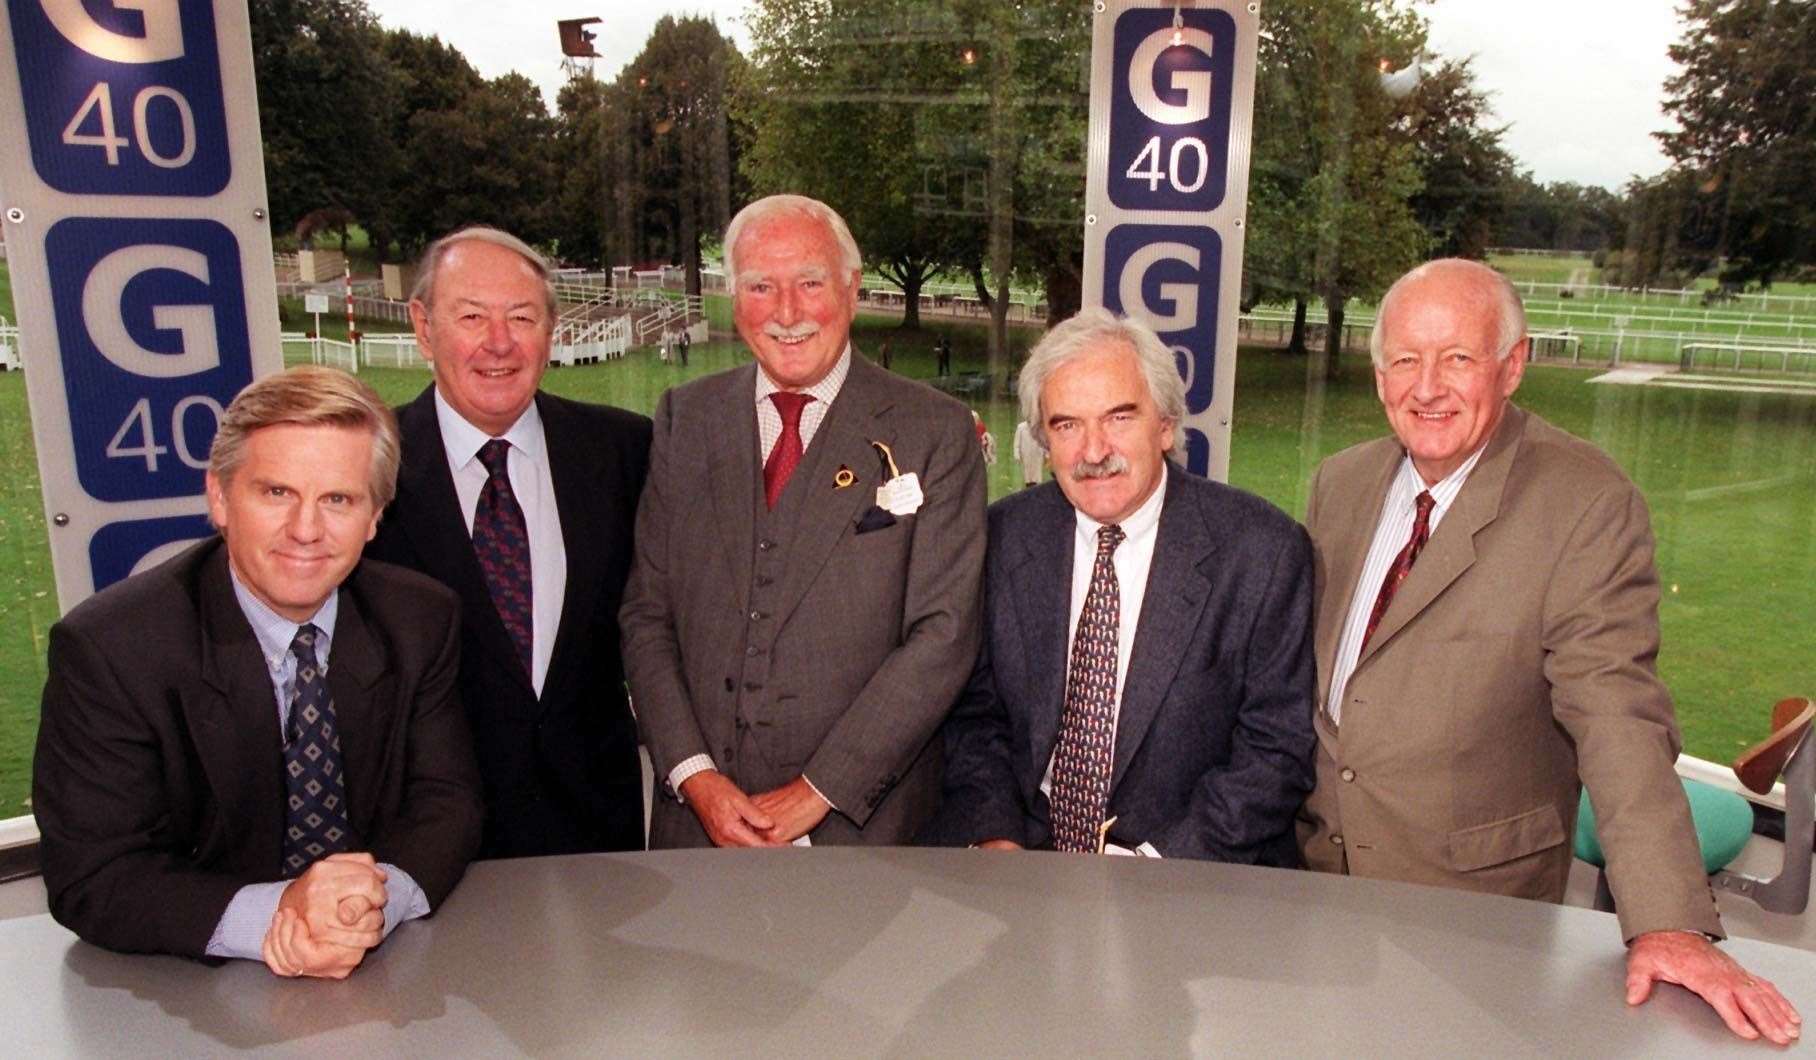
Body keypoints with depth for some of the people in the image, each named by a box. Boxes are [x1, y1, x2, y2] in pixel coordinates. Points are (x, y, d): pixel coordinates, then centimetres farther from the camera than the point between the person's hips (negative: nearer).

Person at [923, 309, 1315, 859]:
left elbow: (1276, 748, -5)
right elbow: (975, 712, 9)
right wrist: (993, 836, -7)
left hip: (1189, 886, 0)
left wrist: (1160, 861, -15)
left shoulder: (1265, 550, -6)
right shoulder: (1004, 537, 3)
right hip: (1022, 860, 1)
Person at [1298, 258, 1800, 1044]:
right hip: (1313, 862, 5)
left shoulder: (1588, 506, -16)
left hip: (1472, 892, -4)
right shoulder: (1340, 483, 2)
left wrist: (1668, 923, -27)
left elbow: (1618, 719, -20)